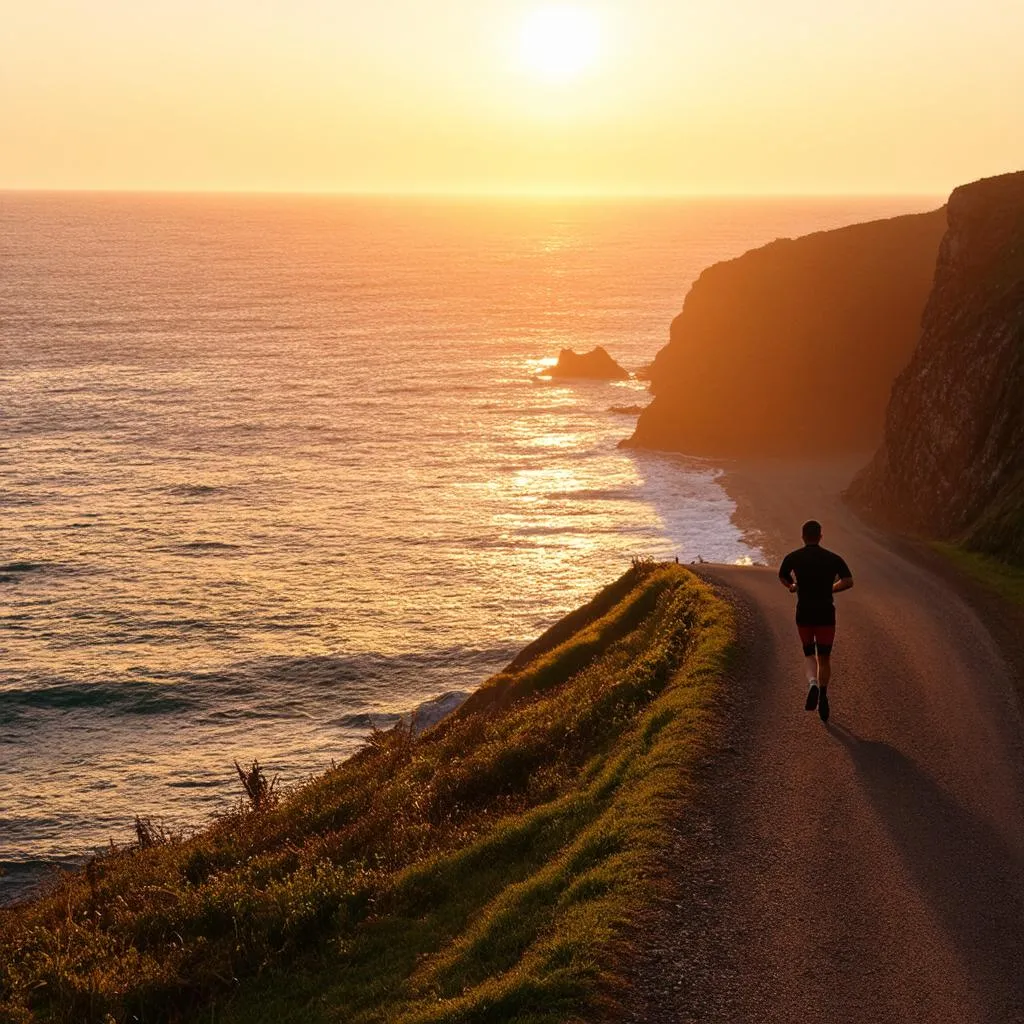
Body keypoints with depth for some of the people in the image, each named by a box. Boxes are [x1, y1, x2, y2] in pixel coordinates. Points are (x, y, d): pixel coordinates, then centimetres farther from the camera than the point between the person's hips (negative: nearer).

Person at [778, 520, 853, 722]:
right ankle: (823, 696, 2)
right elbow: (848, 581, -10)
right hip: (826, 613, 0)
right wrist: (830, 589, 6)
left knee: (809, 654, 15)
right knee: (824, 658, 11)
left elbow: (782, 577, 15)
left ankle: (812, 683, -13)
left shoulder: (793, 557, -1)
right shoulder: (832, 558, -2)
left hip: (804, 613, 0)